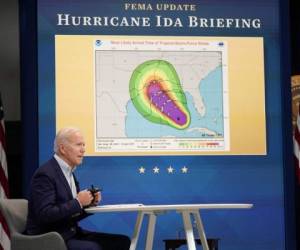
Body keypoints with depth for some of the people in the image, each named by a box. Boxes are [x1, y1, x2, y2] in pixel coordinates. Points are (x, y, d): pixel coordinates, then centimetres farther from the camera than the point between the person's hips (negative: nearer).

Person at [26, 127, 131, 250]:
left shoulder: (68, 172, 15)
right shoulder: (45, 174, -13)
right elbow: (45, 215, -23)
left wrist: (90, 202, 1)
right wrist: (78, 202, -20)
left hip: (70, 233, 9)